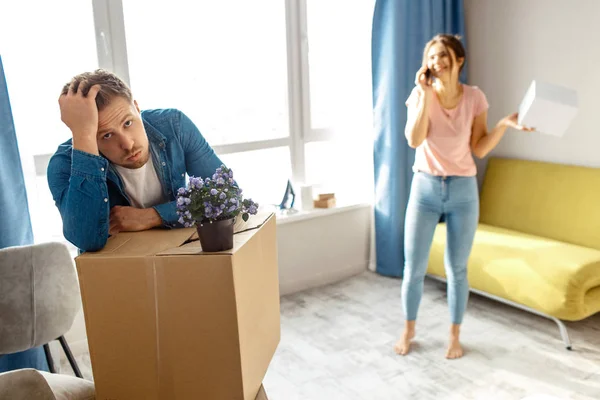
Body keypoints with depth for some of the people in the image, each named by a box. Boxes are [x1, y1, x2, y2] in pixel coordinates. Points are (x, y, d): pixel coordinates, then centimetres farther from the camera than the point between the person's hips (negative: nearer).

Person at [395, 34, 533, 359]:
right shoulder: (420, 94, -6)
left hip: (463, 191, 0)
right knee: (413, 268, 6)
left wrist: (505, 124, -16)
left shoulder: (474, 97, -4)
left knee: (456, 269, 10)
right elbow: (414, 140, -21)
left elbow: (479, 150, -2)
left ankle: (454, 335, 29)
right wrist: (426, 93, -21)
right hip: (425, 188, 0)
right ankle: (408, 329, 28)